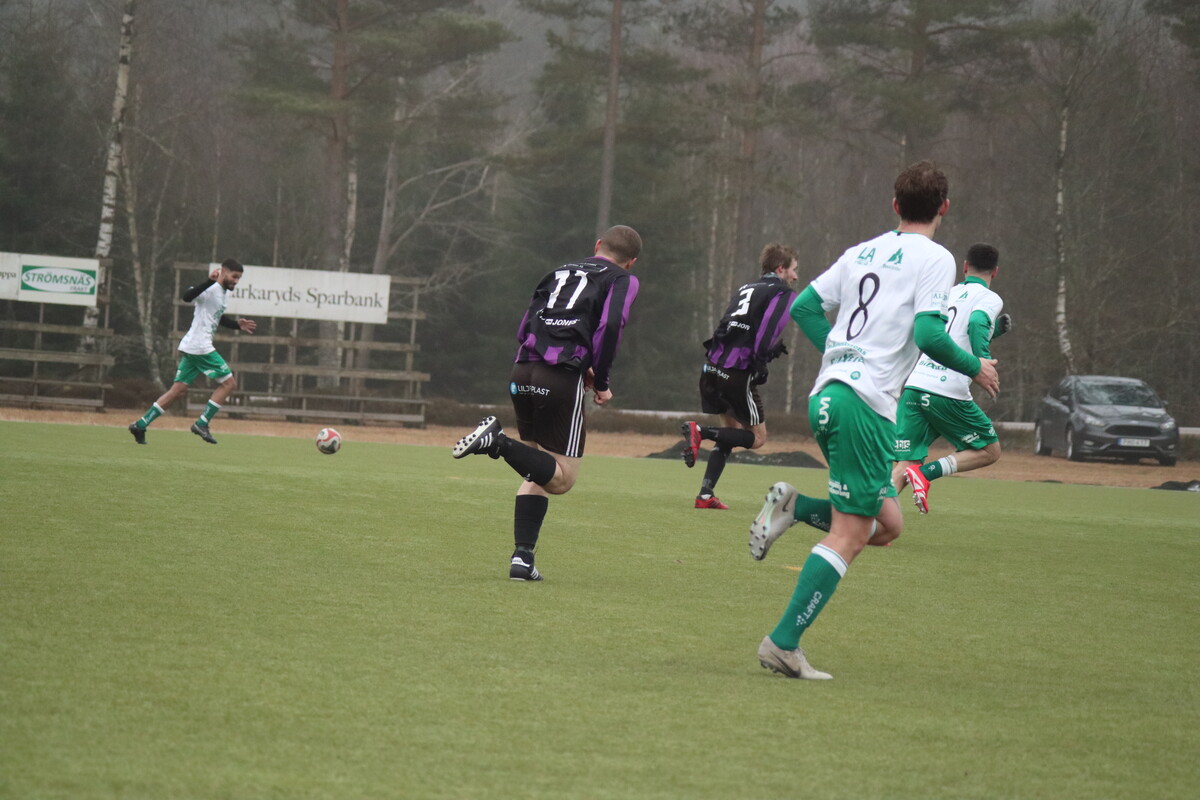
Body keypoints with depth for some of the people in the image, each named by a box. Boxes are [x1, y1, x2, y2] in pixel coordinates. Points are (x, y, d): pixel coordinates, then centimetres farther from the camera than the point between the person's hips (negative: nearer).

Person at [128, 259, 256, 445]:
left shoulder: (225, 293, 18)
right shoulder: (211, 289, -13)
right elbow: (187, 296, -33)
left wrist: (237, 325, 22)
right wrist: (210, 281, -44)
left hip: (190, 348, 10)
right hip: (199, 346, -10)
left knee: (179, 390, 8)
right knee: (228, 382, -4)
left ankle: (141, 425, 6)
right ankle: (202, 423, -3)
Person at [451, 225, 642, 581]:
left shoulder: (561, 272, 25)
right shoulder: (622, 281, 10)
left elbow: (525, 327, 19)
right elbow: (609, 328, -8)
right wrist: (601, 383, 3)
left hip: (522, 374, 6)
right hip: (561, 379, -6)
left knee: (539, 470, 16)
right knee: (561, 478, -1)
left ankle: (522, 556, 4)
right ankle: (500, 443, -23)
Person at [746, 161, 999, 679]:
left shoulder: (861, 253, 17)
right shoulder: (934, 259, -4)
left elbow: (803, 308, 17)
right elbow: (928, 335, -15)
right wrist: (975, 368, 1)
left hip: (826, 396, 8)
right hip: (866, 403, -8)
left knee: (887, 524, 17)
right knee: (849, 535, -5)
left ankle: (794, 506, 0)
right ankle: (783, 644, -11)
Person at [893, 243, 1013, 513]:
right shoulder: (989, 299, 4)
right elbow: (977, 324, -18)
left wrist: (995, 329, 32)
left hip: (913, 386, 6)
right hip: (948, 391, -6)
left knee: (902, 466, 3)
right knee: (989, 450, 13)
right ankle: (927, 472, -8)